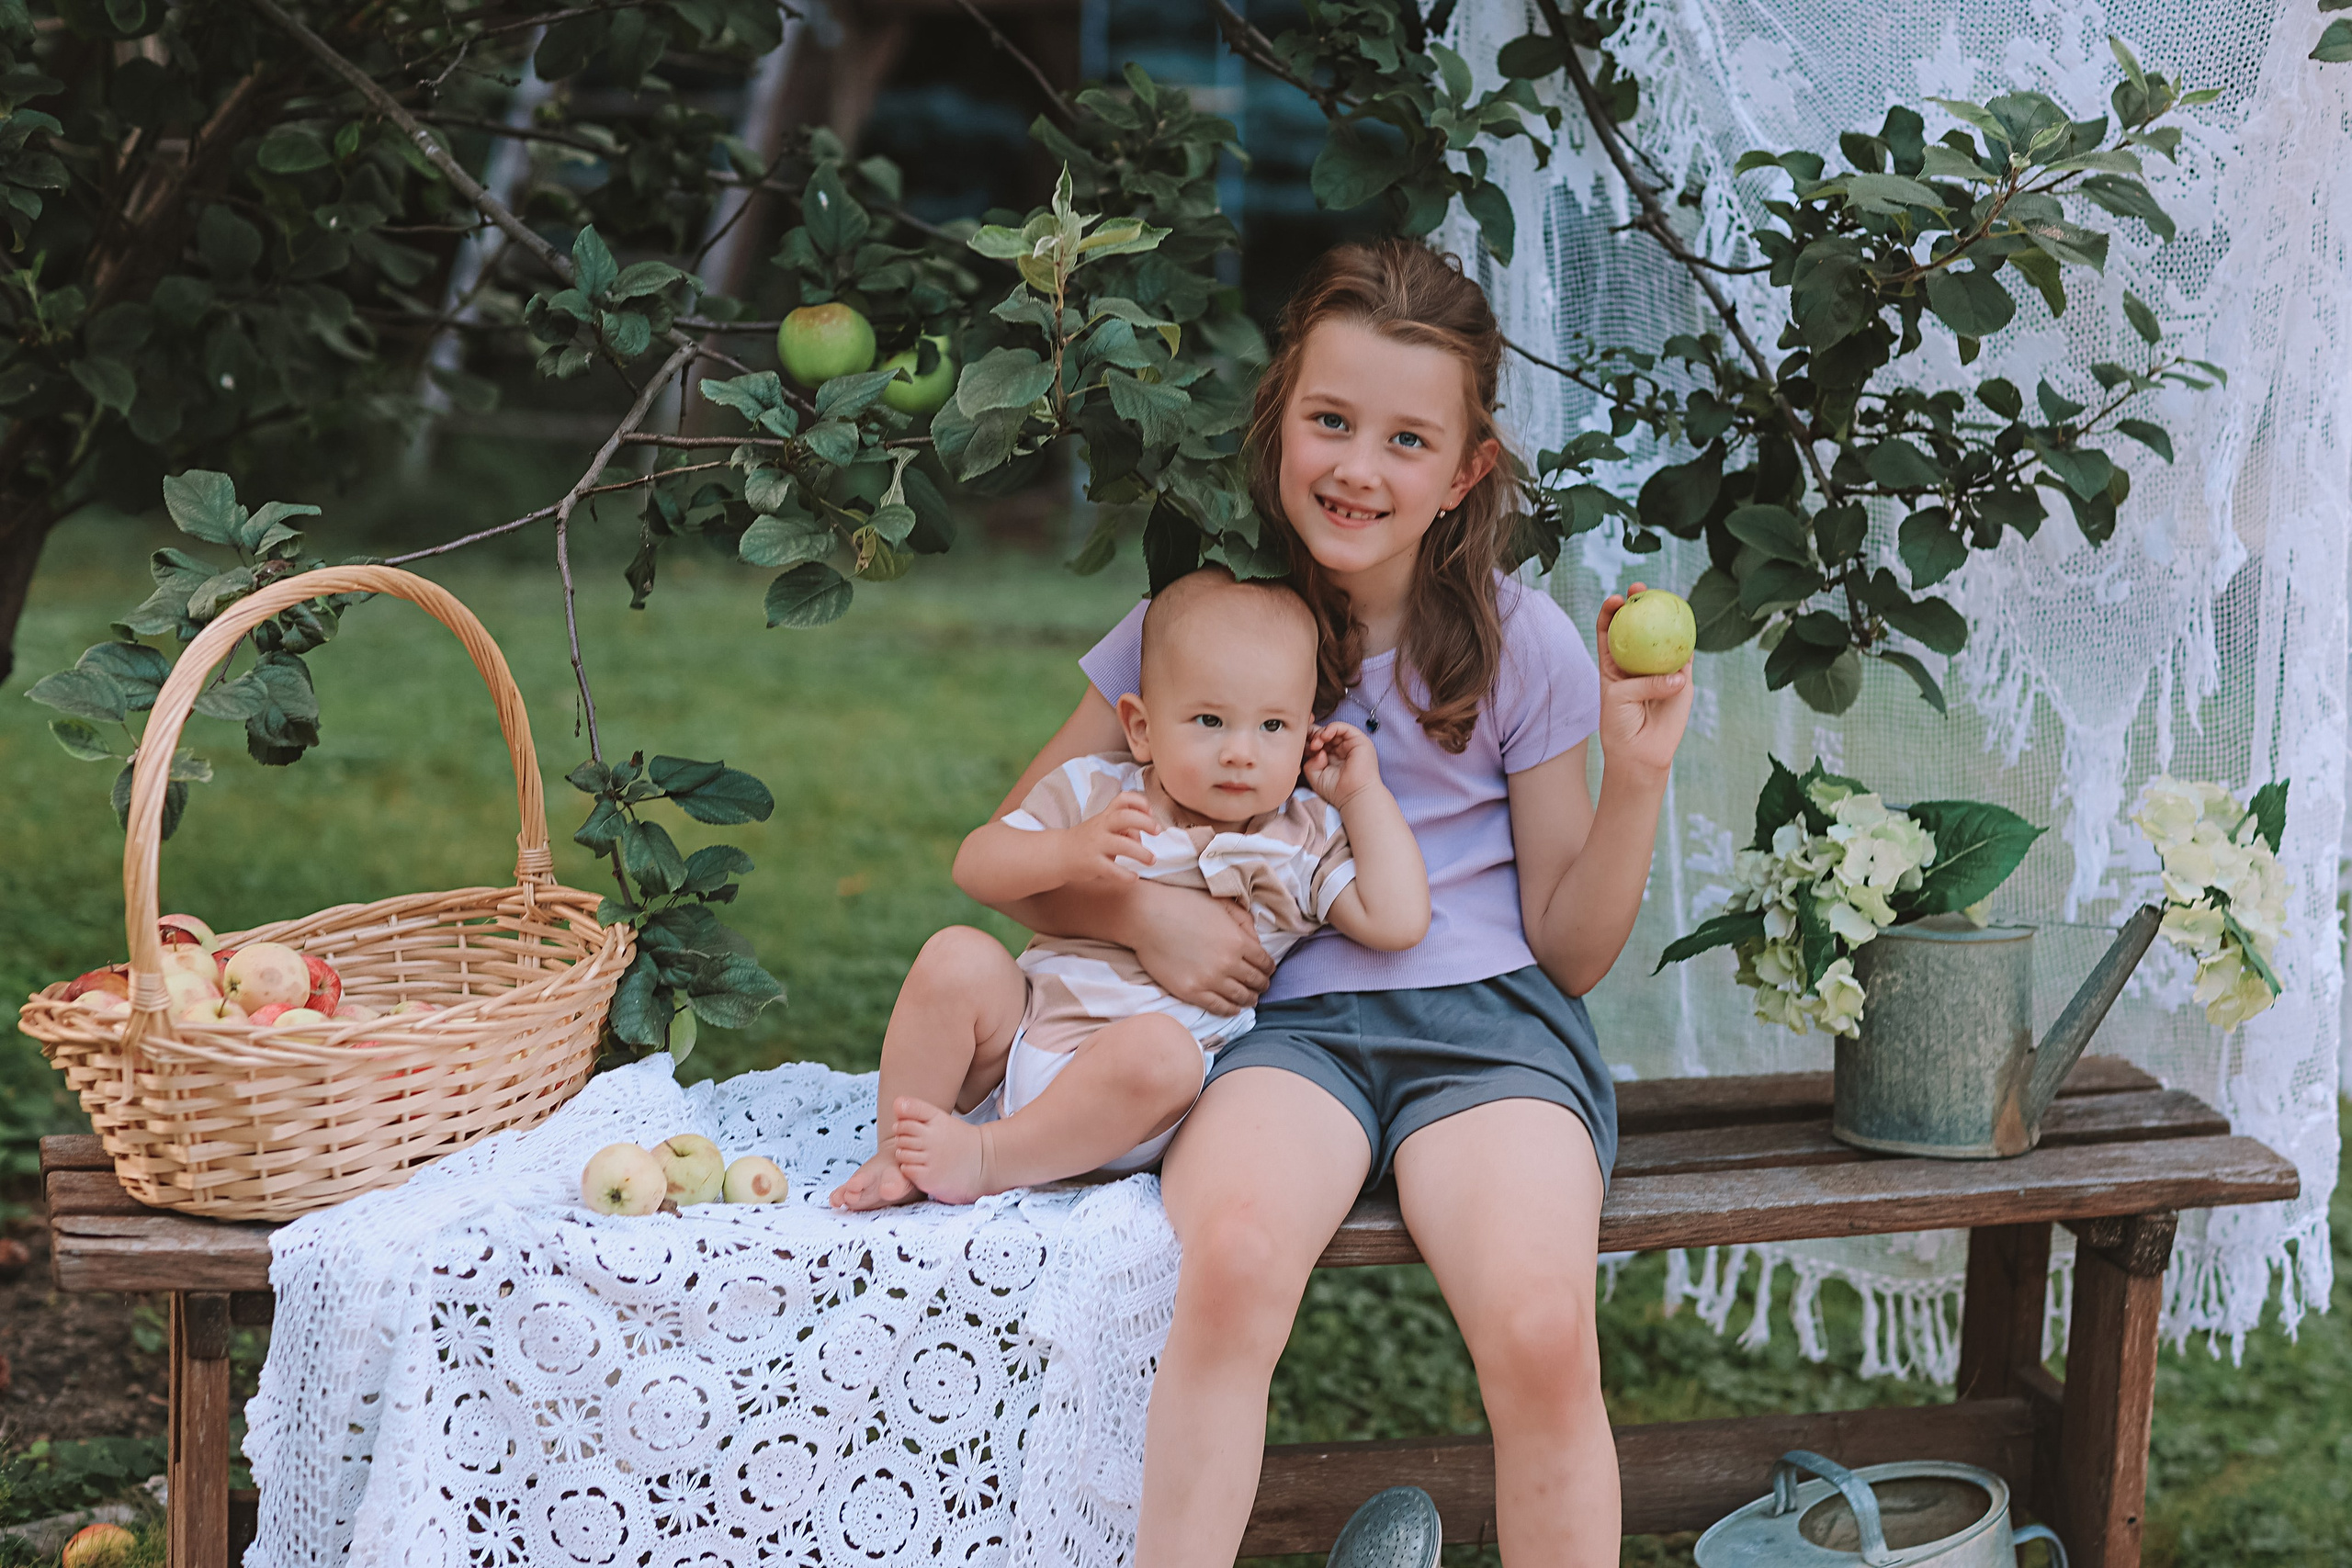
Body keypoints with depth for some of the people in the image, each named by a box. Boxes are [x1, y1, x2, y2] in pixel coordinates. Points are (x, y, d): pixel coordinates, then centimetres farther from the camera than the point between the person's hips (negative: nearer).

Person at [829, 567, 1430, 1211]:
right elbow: (975, 866, 1)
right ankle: (897, 1153, -12)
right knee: (958, 958, -24)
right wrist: (1071, 852, -19)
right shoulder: (1095, 791, 6)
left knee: (1158, 1050, -36)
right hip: (1016, 1036, 2)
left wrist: (1364, 793, -3)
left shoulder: (1305, 840, 6)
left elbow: (1398, 922, -6)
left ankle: (987, 1158, -25)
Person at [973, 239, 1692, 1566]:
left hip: (1488, 1017, 0)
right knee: (1230, 1258, -35)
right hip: (1287, 1017, 0)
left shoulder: (1522, 645, 5)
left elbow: (1573, 950, 8)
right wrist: (1142, 910, -8)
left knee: (1542, 1331, -30)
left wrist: (1638, 774, -6)